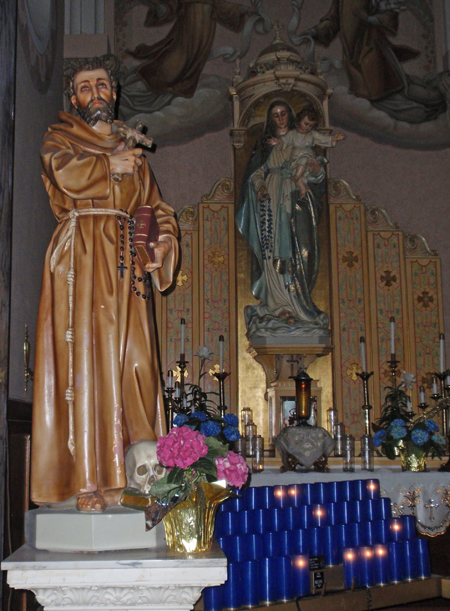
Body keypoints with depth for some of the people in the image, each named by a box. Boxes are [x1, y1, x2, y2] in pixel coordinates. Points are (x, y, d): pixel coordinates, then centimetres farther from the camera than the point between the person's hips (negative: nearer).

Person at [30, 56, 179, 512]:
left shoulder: (132, 152, 26)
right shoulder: (60, 137, 12)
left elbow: (156, 207, 22)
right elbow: (67, 176, -11)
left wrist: (164, 240, 3)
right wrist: (112, 164, 1)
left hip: (125, 262, 5)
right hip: (81, 259, -4)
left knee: (132, 359, -4)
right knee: (83, 355, -12)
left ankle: (131, 474, 0)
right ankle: (86, 481, -12)